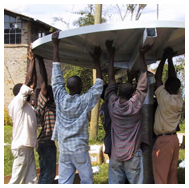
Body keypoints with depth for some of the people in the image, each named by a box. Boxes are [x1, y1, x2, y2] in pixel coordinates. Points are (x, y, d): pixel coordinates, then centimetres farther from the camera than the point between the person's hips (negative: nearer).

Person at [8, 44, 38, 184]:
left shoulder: (25, 105, 17)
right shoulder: (17, 102, -7)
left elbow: (33, 84, 16)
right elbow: (29, 81, -13)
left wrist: (34, 62, 15)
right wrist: (32, 61, -6)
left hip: (28, 146, 10)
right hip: (22, 147, -10)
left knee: (31, 180, 10)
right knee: (17, 180, -5)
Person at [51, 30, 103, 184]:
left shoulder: (60, 99, -3)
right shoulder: (84, 101, -11)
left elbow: (57, 77, 1)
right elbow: (98, 86, 0)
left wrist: (56, 46, 4)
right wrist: (96, 62, 6)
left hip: (64, 149, 3)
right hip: (79, 149, -3)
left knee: (64, 182, 5)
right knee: (87, 181, 10)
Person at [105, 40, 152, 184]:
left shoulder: (113, 104, -5)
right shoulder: (136, 105, -11)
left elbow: (111, 79, 4)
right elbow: (143, 81, -5)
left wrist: (111, 55, 9)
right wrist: (142, 56, -1)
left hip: (116, 154, 3)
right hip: (133, 155, -3)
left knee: (114, 183, 7)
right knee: (136, 183, 2)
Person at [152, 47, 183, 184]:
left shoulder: (165, 99, -14)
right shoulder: (179, 99, 4)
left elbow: (158, 77, -8)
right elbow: (173, 78, 13)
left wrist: (165, 57, 2)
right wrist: (170, 58, 18)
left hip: (164, 140, -8)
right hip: (174, 139, 8)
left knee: (161, 176, -6)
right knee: (172, 174, 11)